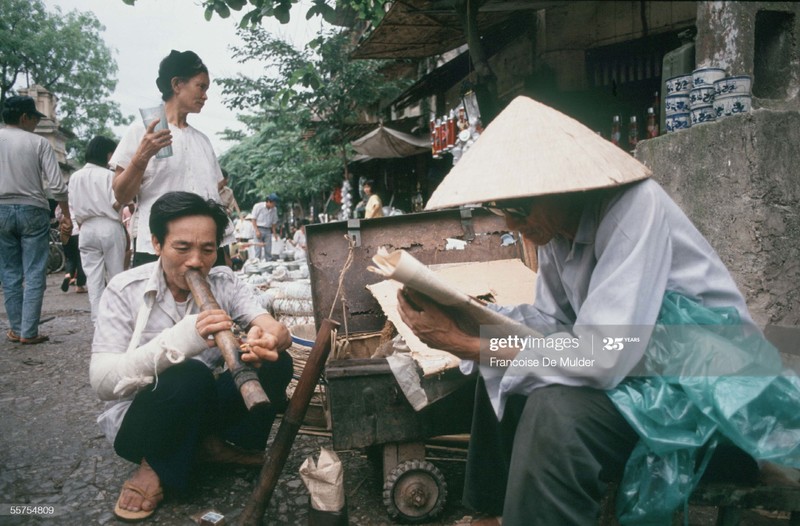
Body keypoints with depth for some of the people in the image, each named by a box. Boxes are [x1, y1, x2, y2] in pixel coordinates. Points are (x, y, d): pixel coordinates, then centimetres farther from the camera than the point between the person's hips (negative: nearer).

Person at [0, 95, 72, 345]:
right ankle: (28, 332, 1)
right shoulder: (39, 142, -4)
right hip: (32, 211, -3)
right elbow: (56, 186, -9)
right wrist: (66, 216, 1)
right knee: (34, 275, 1)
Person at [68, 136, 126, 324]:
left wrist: (81, 224, 17)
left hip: (87, 229, 4)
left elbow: (72, 206, 8)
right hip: (109, 227, -4)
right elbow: (116, 204, -14)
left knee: (93, 276, 5)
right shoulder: (108, 175, -8)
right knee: (116, 275, 6)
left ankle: (98, 317, 4)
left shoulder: (75, 177, 7)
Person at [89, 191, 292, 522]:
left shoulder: (223, 282, -6)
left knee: (276, 363, -19)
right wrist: (178, 340, -43)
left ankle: (215, 445, 1)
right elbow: (102, 382, -25)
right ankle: (160, 466, -6)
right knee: (190, 376, -34)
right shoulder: (125, 291, -15)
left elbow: (280, 332, -17)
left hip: (201, 409, 4)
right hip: (140, 421, -3)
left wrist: (267, 341, -44)